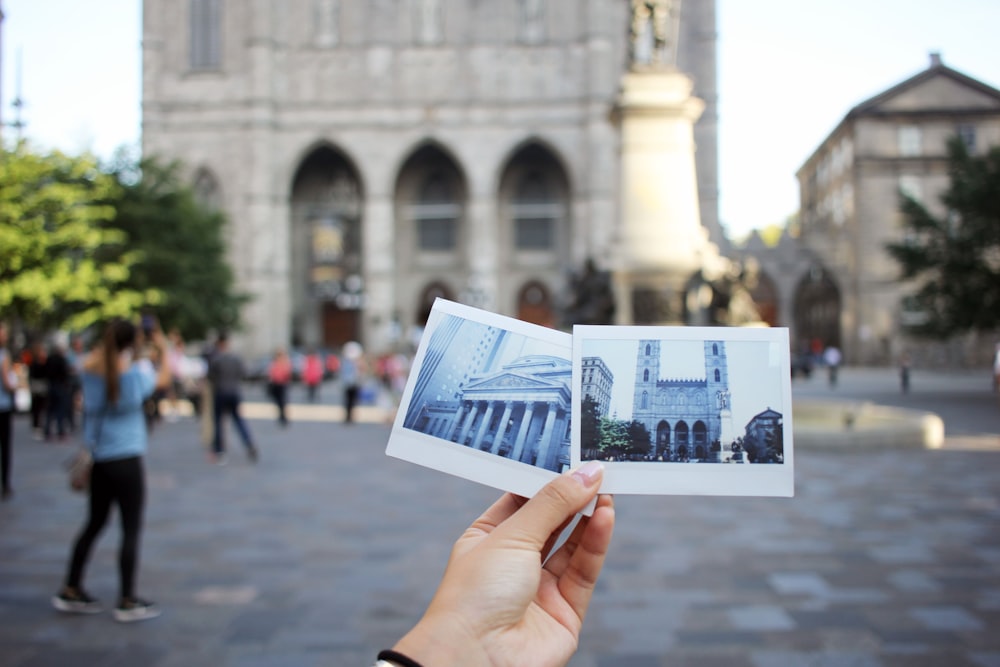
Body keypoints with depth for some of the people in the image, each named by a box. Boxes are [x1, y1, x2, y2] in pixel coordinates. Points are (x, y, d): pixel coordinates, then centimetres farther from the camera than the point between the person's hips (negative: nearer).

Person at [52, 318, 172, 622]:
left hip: (98, 458, 6)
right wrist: (163, 348, 18)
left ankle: (71, 590, 26)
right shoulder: (134, 373, -15)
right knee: (131, 530, 3)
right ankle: (127, 602, 8)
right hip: (126, 459, -6)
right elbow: (163, 379, 5)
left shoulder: (90, 368, -3)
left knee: (94, 524, 19)